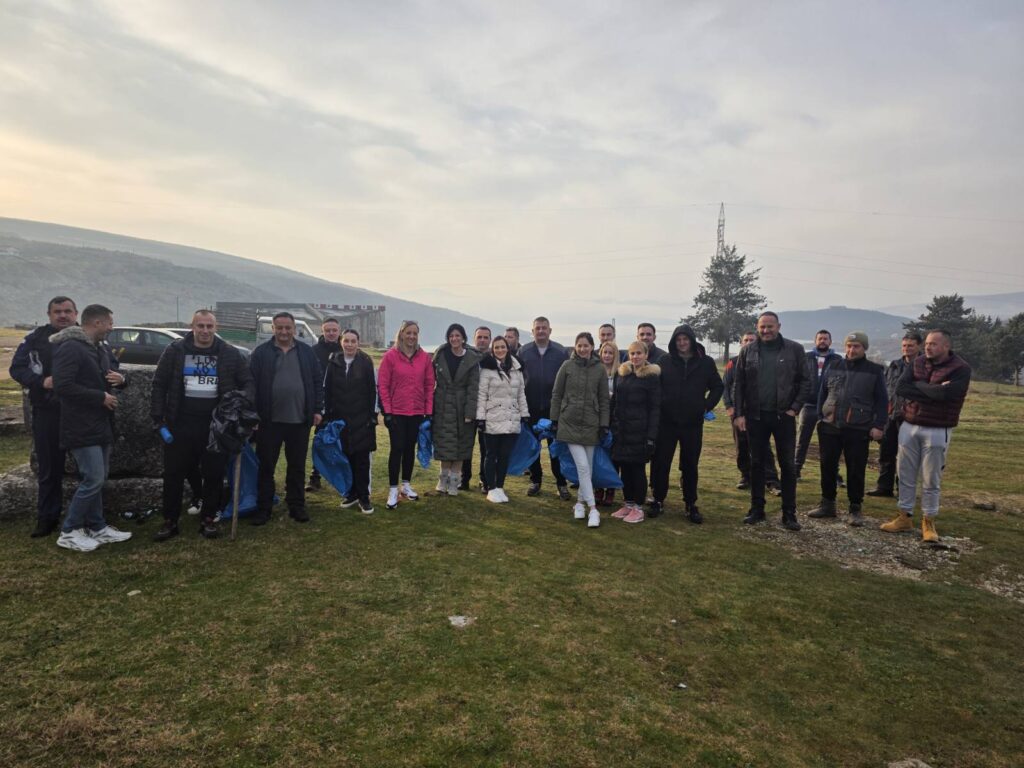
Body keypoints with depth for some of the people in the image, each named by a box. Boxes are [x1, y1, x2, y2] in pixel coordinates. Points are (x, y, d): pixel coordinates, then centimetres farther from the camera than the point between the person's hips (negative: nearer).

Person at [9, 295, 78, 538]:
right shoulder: (36, 338, 4)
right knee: (49, 468, 10)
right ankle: (47, 517, 22)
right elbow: (17, 368, 4)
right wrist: (41, 381, -12)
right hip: (47, 413, 1)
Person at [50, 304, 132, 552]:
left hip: (101, 424, 9)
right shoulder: (70, 348, -15)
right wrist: (101, 397, -19)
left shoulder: (102, 349, 13)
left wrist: (121, 379, -1)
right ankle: (69, 532, 6)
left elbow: (112, 376, 24)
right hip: (82, 427, -9)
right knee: (93, 479, -9)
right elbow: (62, 386, -24)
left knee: (97, 479, 14)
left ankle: (97, 527, 23)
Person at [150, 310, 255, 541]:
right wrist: (157, 417, -1)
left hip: (216, 425, 0)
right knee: (173, 475, 7)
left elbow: (248, 383, 6)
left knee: (214, 475, 7)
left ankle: (208, 520, 22)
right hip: (180, 424, 0)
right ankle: (170, 521, 21)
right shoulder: (175, 350, 2)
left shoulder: (230, 354, 1)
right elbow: (159, 385, 4)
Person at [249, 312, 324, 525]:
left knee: (297, 467, 11)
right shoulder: (261, 352, 0)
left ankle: (296, 506, 22)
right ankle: (263, 508, 18)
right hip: (269, 420, -1)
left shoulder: (307, 352, 6)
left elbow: (317, 382, 7)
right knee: (266, 467, 7)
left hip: (300, 420, 2)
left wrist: (318, 410, 1)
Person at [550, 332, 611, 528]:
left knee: (588, 468, 7)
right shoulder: (567, 366, -1)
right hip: (570, 423, -2)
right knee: (582, 466, -10)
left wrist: (604, 425, 2)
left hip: (590, 424, 2)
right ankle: (593, 509, -5)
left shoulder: (599, 369, 2)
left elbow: (604, 399, 5)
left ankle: (580, 501, 26)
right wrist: (554, 420, 1)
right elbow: (556, 394, 4)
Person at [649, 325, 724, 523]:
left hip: (693, 424, 1)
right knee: (660, 463, 4)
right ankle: (658, 500, 19)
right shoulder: (665, 361, -2)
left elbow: (718, 387, 11)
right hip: (666, 422, 0)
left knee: (690, 466, 9)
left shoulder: (706, 362, 1)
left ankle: (691, 504, 20)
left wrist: (707, 406, 3)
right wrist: (657, 406, -2)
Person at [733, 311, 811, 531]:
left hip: (783, 416, -1)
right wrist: (739, 413, -2)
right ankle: (757, 509, 20)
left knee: (788, 465, 4)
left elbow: (805, 382, 1)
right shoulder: (747, 351, 3)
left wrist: (795, 408, -7)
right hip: (755, 416, 1)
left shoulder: (794, 349, -1)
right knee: (757, 464, 9)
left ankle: (789, 514, 13)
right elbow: (739, 385, 4)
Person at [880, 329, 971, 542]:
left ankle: (928, 522, 18)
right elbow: (900, 389, -8)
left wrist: (918, 385, -11)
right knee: (905, 475, 9)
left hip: (937, 431, -4)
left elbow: (945, 393, -25)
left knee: (931, 479, 4)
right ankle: (905, 517, 20)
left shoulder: (960, 369, -9)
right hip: (909, 426, 4)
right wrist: (932, 391, -16)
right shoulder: (917, 363, 5)